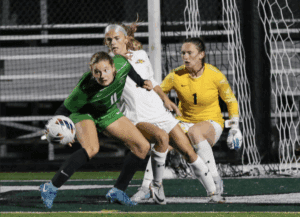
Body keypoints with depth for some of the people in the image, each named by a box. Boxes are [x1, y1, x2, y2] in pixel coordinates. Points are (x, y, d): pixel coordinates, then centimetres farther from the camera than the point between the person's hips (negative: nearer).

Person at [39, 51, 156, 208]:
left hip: (109, 112, 7)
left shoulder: (121, 64, -28)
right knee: (91, 149, -36)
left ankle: (118, 192, 11)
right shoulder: (84, 89, -40)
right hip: (84, 113, -6)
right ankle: (51, 188, -26)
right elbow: (64, 110, -30)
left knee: (143, 146, 0)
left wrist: (141, 82, 9)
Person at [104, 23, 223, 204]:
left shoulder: (141, 55, 12)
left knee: (188, 152, 1)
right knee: (162, 137, -35)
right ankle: (156, 185, -21)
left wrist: (165, 98, 11)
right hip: (137, 119, -5)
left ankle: (213, 192, 13)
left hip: (159, 112, 5)